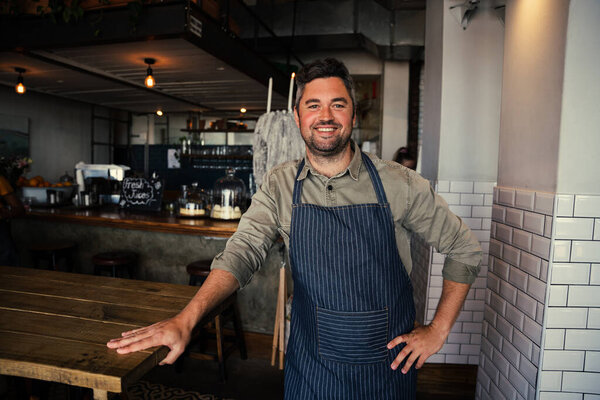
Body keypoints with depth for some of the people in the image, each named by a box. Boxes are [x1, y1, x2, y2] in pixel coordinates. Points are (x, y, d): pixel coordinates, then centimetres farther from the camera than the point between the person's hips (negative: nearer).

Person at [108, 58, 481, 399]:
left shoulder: (398, 183, -12)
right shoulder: (280, 185, -7)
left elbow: (465, 248, -2)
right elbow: (242, 252, -15)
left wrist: (438, 330, -5)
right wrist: (185, 320, -30)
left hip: (388, 364, 0)